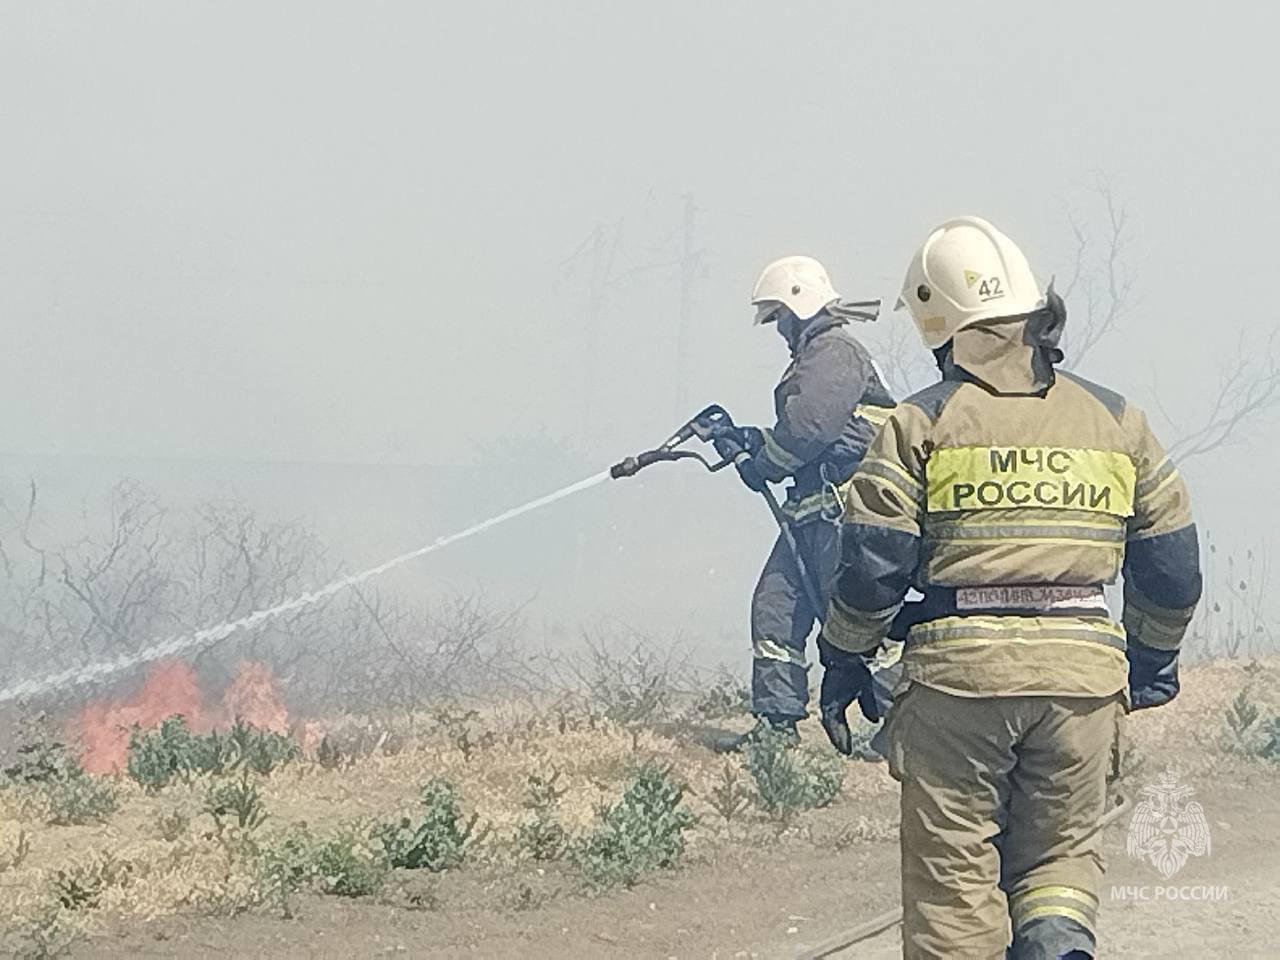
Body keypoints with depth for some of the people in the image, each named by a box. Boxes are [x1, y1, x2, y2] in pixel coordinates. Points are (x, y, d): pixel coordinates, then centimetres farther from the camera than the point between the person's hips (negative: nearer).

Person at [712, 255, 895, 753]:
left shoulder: (836, 352, -9)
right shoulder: (814, 356, 25)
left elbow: (810, 426, -19)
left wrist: (763, 464, -6)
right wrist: (753, 441, 16)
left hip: (842, 508, -11)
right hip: (812, 510, 11)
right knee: (775, 605, 5)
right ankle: (777, 718, 7)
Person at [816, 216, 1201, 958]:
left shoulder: (921, 424, 0)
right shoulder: (1116, 421, 10)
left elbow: (872, 564, -3)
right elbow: (1172, 565, 14)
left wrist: (844, 665, 10)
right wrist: (1153, 662, 28)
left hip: (958, 666, -2)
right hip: (1083, 668, 2)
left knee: (953, 868, 6)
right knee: (1063, 849, 12)